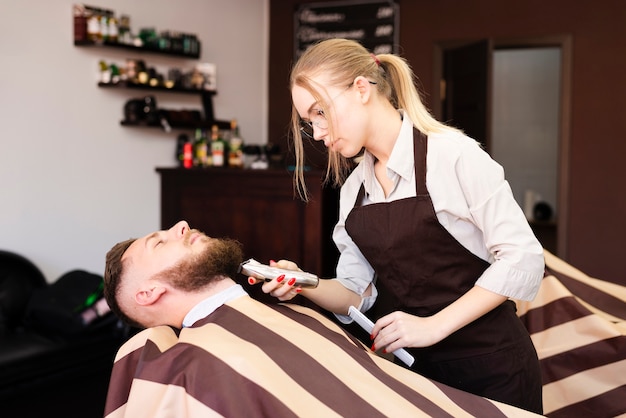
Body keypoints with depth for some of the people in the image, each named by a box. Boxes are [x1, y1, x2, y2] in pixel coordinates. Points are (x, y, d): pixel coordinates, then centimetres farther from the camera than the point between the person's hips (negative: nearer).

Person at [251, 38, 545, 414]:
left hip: (489, 367, -5)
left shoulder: (453, 154, -15)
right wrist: (305, 285, -15)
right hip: (413, 367, 5)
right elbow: (355, 291, 5)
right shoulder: (353, 188, 5)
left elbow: (523, 258, -16)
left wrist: (434, 325, -21)